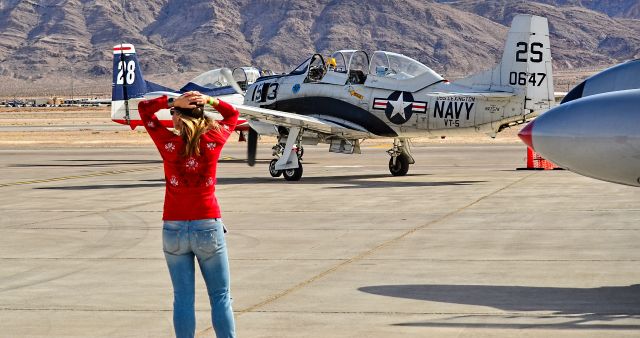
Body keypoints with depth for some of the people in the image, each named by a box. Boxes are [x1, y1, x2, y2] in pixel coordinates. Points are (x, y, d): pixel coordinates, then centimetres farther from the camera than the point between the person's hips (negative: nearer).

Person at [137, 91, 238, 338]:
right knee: (221, 297, 6)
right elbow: (232, 114, 13)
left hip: (174, 229, 0)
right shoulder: (213, 140, -6)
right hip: (208, 227, 0)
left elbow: (144, 108, 6)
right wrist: (209, 100, -2)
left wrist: (173, 102, -6)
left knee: (183, 299, 6)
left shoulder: (168, 143, -8)